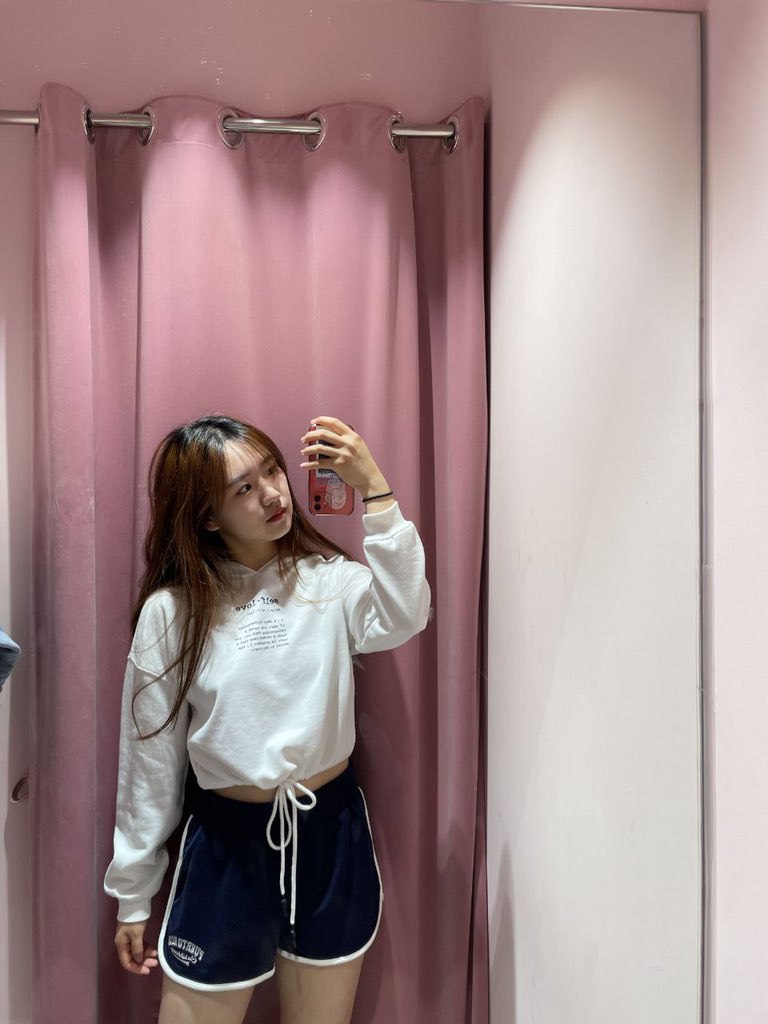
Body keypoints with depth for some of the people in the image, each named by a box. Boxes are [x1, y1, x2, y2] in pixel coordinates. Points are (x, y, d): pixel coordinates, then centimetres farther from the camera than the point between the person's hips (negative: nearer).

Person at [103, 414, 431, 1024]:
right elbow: (149, 760, -1)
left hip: (333, 834, 1)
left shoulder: (331, 581, -6)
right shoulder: (171, 612, -8)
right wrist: (132, 896, 6)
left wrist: (375, 490, -29)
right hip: (225, 843, -1)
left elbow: (403, 621, -27)